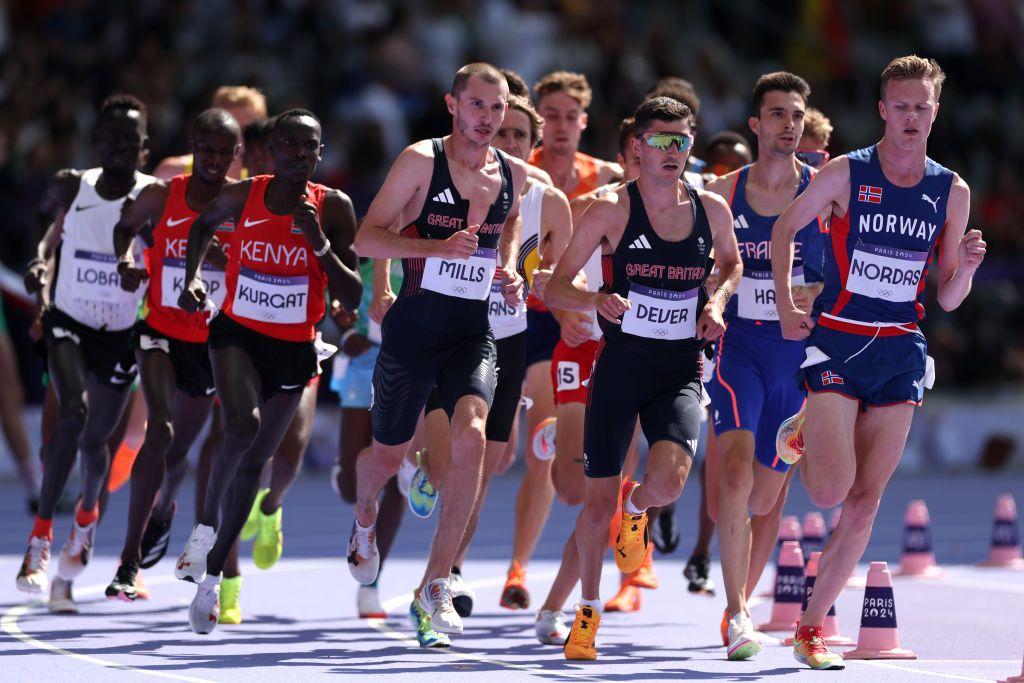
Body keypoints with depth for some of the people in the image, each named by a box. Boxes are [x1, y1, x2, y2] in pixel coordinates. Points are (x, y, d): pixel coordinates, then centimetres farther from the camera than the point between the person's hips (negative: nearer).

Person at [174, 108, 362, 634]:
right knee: (244, 424, -30)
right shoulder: (243, 197, -8)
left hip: (294, 350, 1)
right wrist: (193, 278, 2)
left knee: (254, 462, 9)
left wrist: (323, 247, -24)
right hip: (237, 333, -1)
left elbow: (352, 299, -11)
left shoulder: (333, 208, -10)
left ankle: (212, 574, 24)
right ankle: (206, 524, -7)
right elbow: (204, 225, 16)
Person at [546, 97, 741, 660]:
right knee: (597, 502, 1)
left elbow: (732, 263, 23)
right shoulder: (612, 209, -7)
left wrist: (716, 301, 3)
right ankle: (588, 609, 25)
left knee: (668, 482, -24)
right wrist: (595, 300, -26)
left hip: (681, 369, 1)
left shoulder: (712, 211, 2)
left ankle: (637, 507, 15)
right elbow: (555, 288, -5)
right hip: (621, 364, -1)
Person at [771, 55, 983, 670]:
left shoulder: (951, 192, 3)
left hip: (902, 352, 3)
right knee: (830, 491, -14)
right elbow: (786, 228, 8)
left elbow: (948, 300, 8)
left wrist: (965, 268, -14)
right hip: (838, 342, -3)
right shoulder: (846, 174, -6)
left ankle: (813, 624, 11)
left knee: (866, 501, 0)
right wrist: (787, 307, -2)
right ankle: (803, 433, 21)